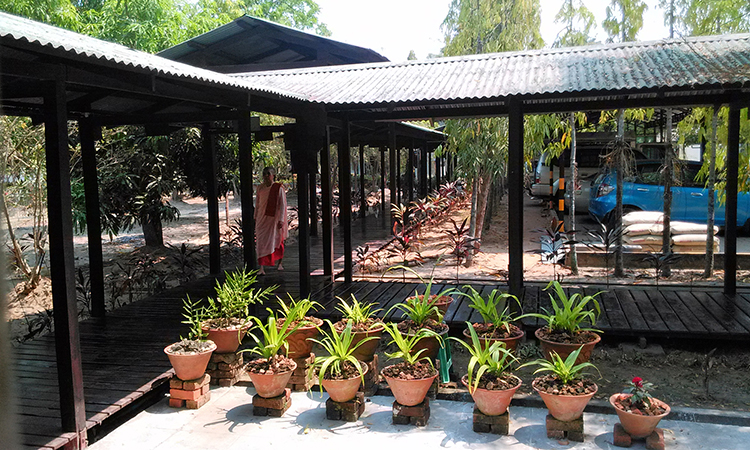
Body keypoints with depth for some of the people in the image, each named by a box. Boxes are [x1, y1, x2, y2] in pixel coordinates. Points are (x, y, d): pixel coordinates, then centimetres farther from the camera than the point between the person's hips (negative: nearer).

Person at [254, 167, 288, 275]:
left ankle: (279, 263, 33)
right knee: (261, 242, -6)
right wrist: (256, 218, 13)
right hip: (262, 218, 3)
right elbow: (257, 204, 13)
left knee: (276, 242, 10)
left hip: (274, 218, -3)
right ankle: (261, 268, -7)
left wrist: (281, 220, -17)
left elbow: (282, 205, -11)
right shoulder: (260, 188, 4)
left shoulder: (279, 188, -8)